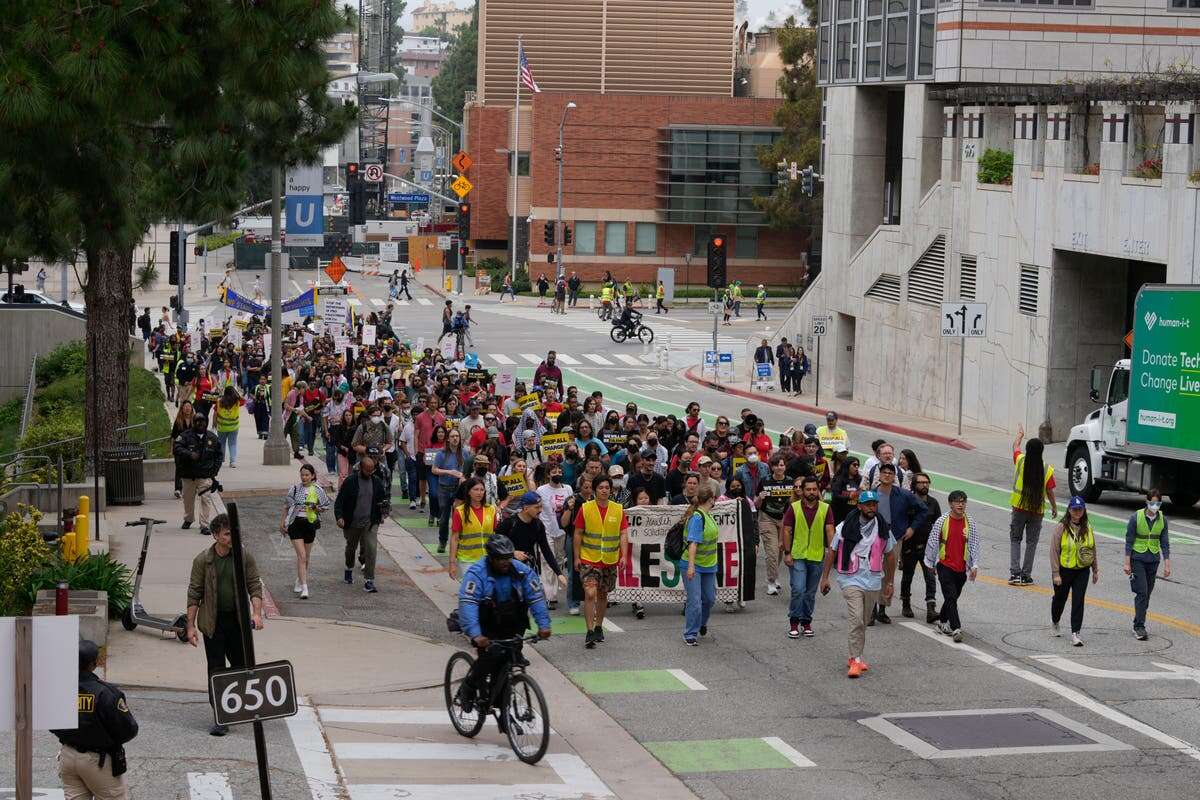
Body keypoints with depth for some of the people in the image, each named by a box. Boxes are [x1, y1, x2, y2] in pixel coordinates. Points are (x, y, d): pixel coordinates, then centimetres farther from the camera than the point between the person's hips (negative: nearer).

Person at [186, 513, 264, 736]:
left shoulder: (245, 558, -2)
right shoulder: (203, 560, -5)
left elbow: (255, 586, 0)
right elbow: (194, 594, -2)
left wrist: (256, 613, -15)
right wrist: (191, 625, -5)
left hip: (238, 620, 2)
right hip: (213, 622, -2)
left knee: (241, 666, 11)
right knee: (216, 669, -2)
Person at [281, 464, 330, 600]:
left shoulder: (318, 490, 1)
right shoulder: (295, 488, 1)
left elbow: (326, 506, 9)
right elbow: (287, 505, 11)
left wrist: (316, 508, -11)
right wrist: (282, 522, 10)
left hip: (310, 524, 2)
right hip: (295, 523, -2)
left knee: (305, 557, 13)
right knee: (301, 556, -13)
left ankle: (300, 581, 37)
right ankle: (304, 588, -17)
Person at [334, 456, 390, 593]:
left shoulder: (377, 482, 1)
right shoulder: (350, 481, -9)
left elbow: (384, 497, 14)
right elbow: (339, 501, -8)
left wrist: (386, 505, -9)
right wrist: (339, 517, -22)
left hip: (370, 523, 1)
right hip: (352, 523, -1)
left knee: (371, 548, -15)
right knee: (351, 548, 20)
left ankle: (368, 581, -13)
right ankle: (349, 569, 49)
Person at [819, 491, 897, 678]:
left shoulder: (883, 529, 6)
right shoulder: (845, 528, -4)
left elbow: (890, 555, 17)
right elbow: (832, 552, 4)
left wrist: (889, 583, 18)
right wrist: (825, 577, 2)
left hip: (873, 582, 4)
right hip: (851, 580, -4)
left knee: (863, 623, 12)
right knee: (856, 620, -15)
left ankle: (855, 658, 25)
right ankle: (856, 661, -14)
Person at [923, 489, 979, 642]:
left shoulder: (970, 523, 0)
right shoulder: (942, 521, -7)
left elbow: (974, 545, 4)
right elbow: (932, 542, 2)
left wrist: (974, 566, -3)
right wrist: (929, 563, 7)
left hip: (962, 568, 3)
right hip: (945, 565, -3)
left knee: (952, 597, 13)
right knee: (951, 597, -11)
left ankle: (942, 621, 33)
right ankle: (956, 628, -14)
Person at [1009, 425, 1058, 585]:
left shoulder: (1020, 461, -9)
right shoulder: (1047, 469, -11)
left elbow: (1015, 446, 12)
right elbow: (1049, 492, -5)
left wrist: (1020, 434, 31)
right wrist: (1054, 506, 12)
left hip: (1019, 508, 0)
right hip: (1037, 510, 0)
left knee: (1015, 540, 12)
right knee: (1031, 542, 10)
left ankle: (1014, 572, -1)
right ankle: (1026, 575, 10)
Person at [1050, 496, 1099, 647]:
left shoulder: (1087, 527, 1)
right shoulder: (1062, 527, -12)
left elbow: (1093, 549, 12)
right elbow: (1054, 550, -11)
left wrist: (1095, 570, 13)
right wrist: (1055, 573, -14)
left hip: (1082, 571, 2)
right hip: (1064, 570, -2)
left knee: (1079, 601, -6)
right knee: (1060, 598, 17)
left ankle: (1075, 634, -5)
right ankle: (1054, 621, 46)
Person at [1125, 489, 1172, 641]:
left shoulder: (1162, 519, 1)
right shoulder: (1136, 517, -9)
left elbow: (1164, 543, 6)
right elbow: (1129, 541, -5)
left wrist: (1167, 564, 1)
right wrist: (1127, 563, -7)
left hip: (1153, 560, 4)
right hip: (1137, 559, -4)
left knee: (1147, 594, 8)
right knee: (1142, 593, -12)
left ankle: (1138, 624, 19)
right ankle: (1139, 627, -11)